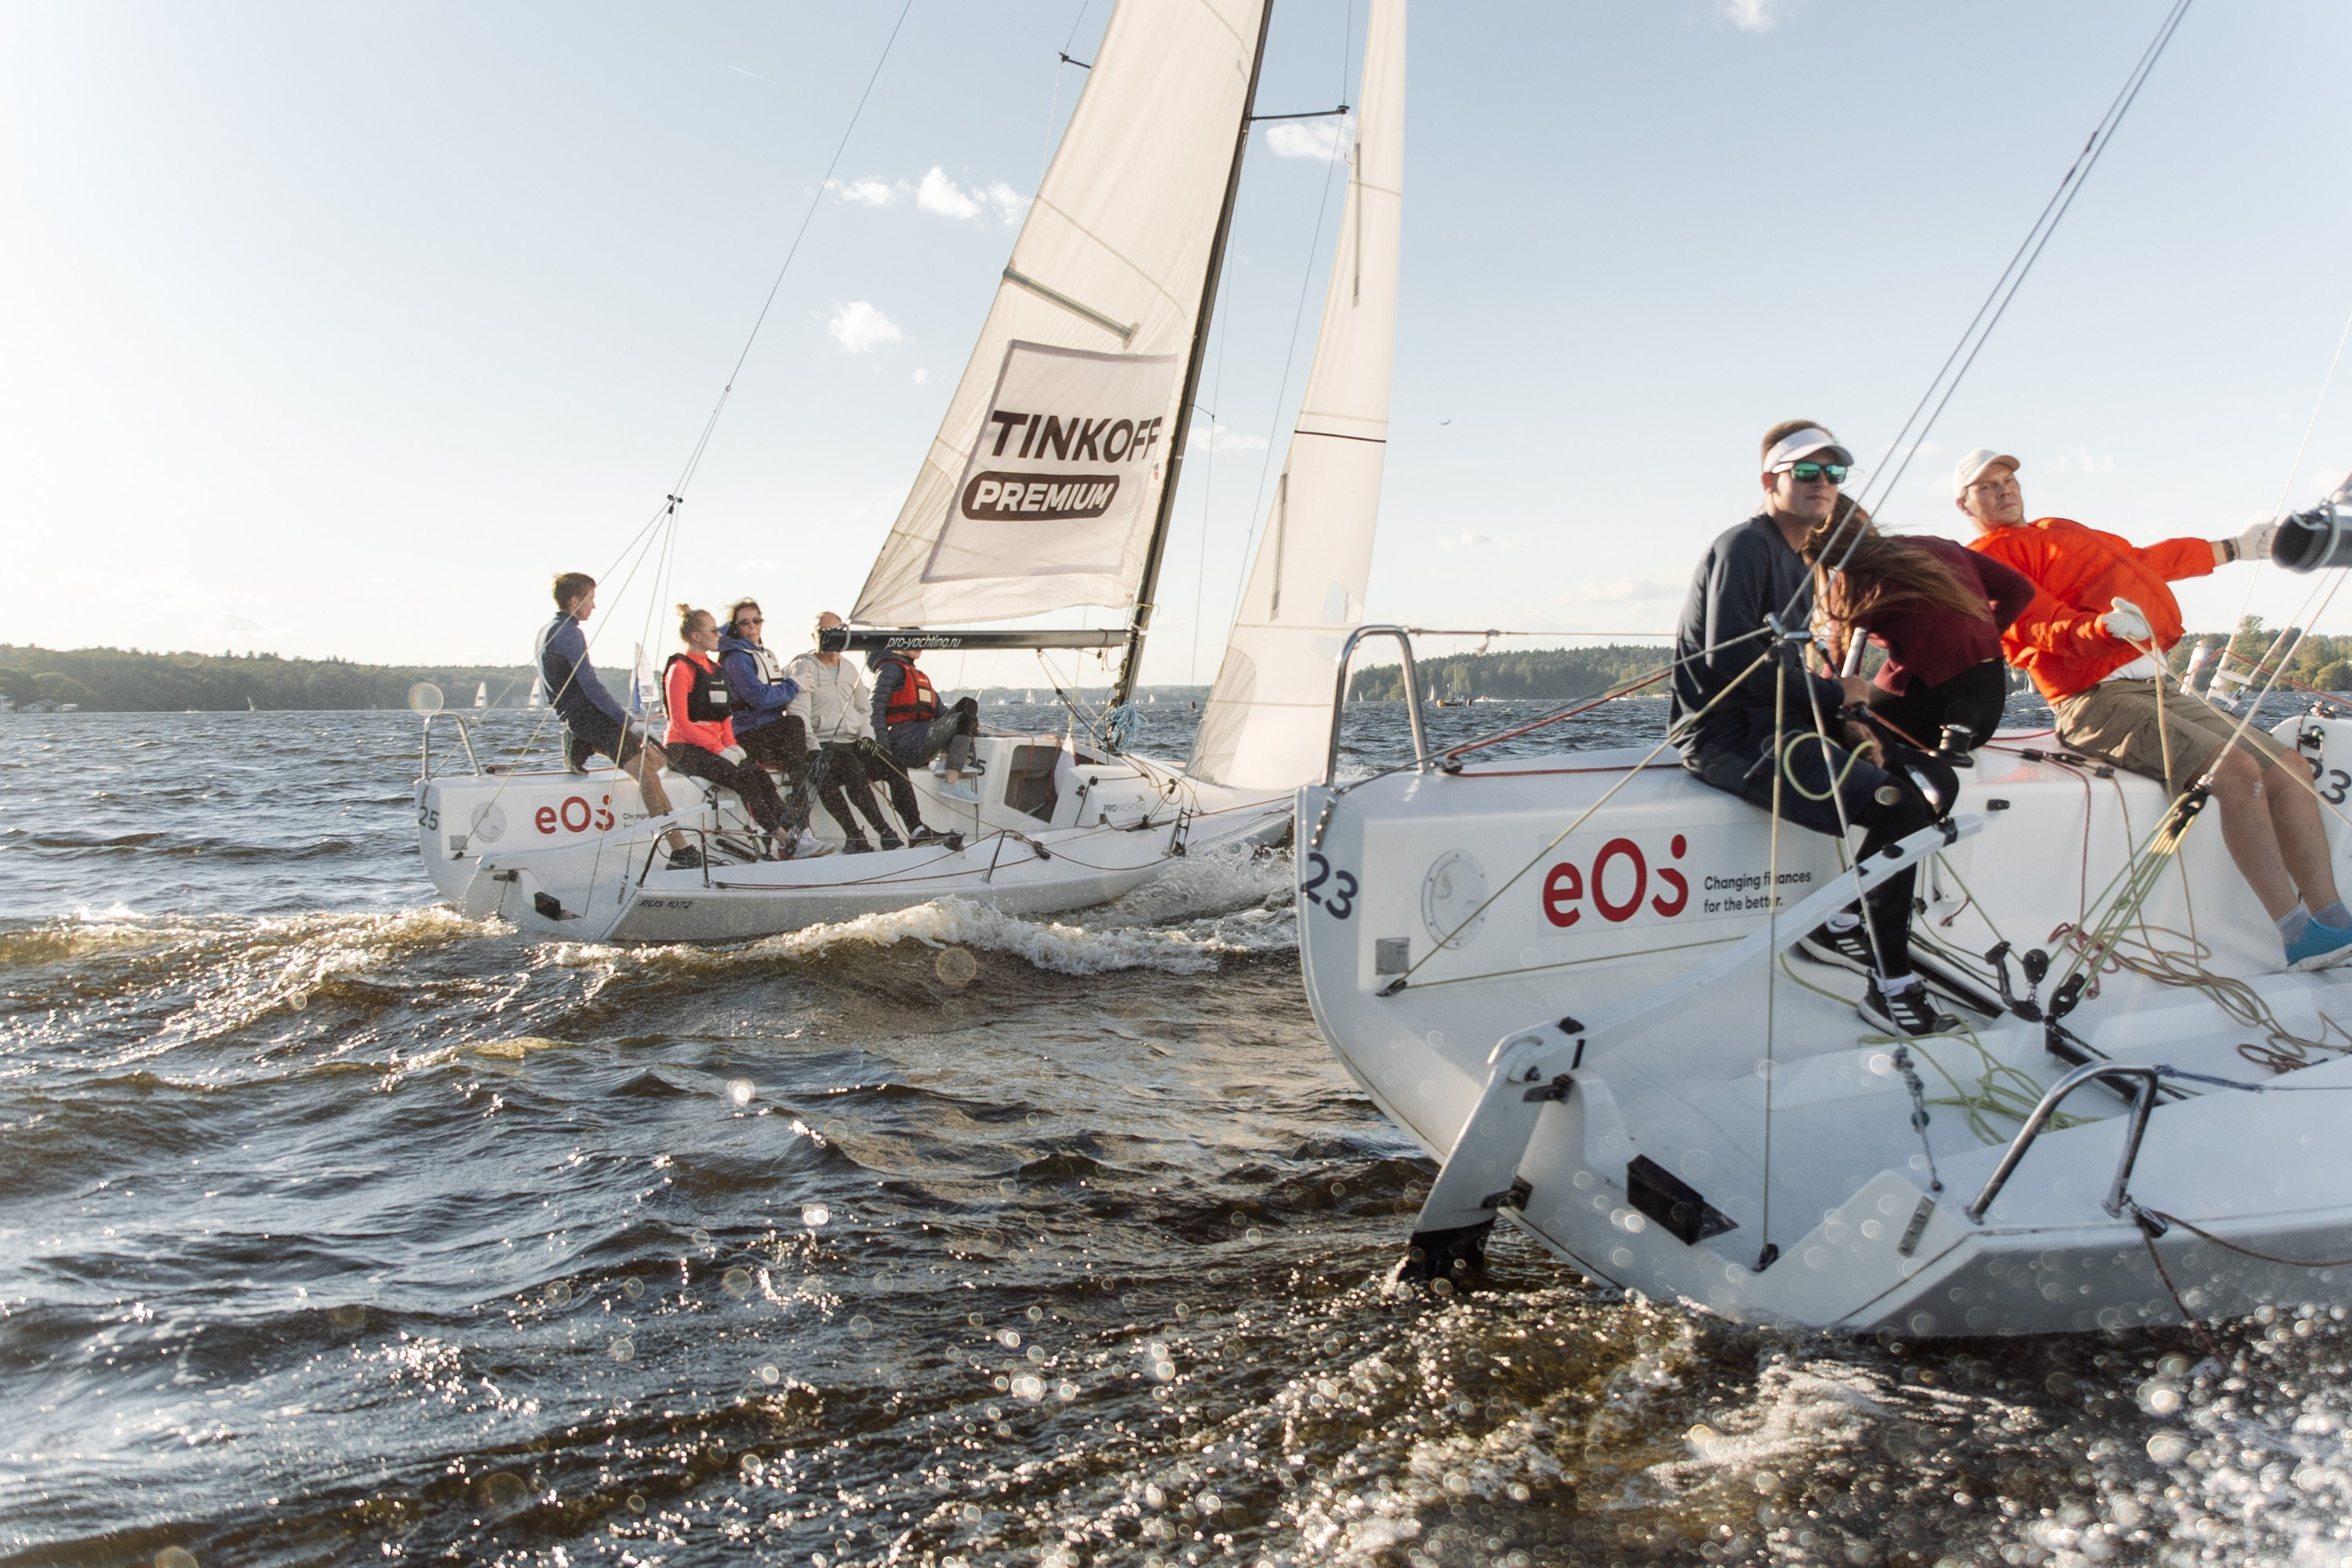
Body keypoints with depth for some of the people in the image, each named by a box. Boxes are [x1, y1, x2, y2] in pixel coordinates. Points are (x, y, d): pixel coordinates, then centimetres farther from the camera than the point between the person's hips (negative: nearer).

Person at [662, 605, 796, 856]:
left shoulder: (714, 668, 17)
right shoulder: (680, 668, -8)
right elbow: (681, 722, -14)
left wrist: (731, 743, 0)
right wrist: (720, 749, -19)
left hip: (713, 746, 7)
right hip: (684, 748, -7)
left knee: (760, 775, -17)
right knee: (744, 779, -26)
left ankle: (789, 831, -27)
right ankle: (781, 838, -27)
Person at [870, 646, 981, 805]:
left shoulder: (919, 676, 30)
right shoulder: (890, 668, 2)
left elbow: (940, 712, 28)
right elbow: (875, 708, -11)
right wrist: (883, 747, -22)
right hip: (904, 743, -8)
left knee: (967, 705, -3)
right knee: (964, 719, -21)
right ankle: (951, 782, -29)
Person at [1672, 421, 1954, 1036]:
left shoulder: (1799, 560, 22)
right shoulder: (1745, 546, -9)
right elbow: (1731, 661, -20)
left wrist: (1842, 721, 2)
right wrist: (1832, 692, -11)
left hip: (1776, 725, 10)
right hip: (1730, 737, -10)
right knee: (1900, 805, -23)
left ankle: (1843, 923, 10)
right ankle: (1891, 987, -12)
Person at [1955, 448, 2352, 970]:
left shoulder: (2059, 531, 26)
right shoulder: (1989, 558, -3)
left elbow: (2146, 559, 37)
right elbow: (2047, 628, -17)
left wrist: (2234, 548, 44)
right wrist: (2107, 628, -36)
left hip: (2160, 688, 9)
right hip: (2099, 699, -9)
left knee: (2289, 770, 0)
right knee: (2238, 772, -24)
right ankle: (2300, 936, -17)